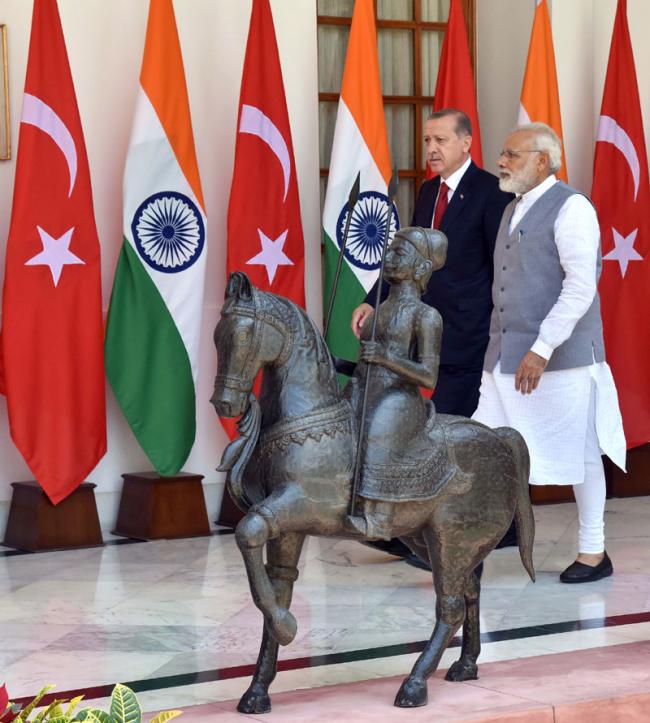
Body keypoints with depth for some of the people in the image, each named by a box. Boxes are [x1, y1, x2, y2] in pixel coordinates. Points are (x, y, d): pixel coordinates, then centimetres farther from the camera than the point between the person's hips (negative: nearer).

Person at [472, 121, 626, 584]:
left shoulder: (570, 208, -10)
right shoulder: (514, 211, 17)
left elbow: (580, 287, -18)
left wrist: (542, 349, -22)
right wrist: (503, 348, 17)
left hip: (561, 356, -8)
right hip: (505, 356, 8)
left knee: (579, 452, 3)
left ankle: (593, 552, 16)